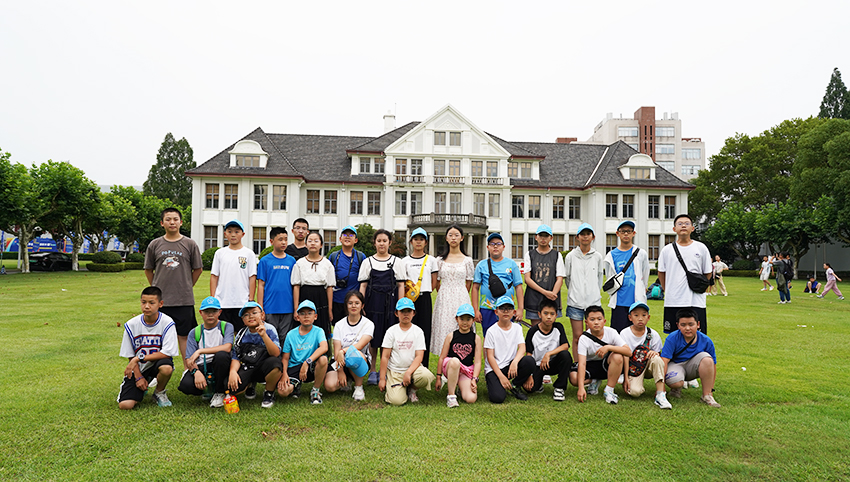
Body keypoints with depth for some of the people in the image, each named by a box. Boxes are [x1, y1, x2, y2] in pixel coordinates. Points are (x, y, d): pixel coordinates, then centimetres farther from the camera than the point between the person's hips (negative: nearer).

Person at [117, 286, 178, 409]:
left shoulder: (167, 323, -15)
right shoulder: (131, 325, -7)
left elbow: (166, 353, -19)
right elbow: (130, 356, 1)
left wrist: (139, 359, -20)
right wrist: (139, 377, -8)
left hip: (157, 363, -2)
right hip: (138, 368, 2)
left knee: (167, 368, -38)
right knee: (125, 405, -17)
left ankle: (159, 393, -3)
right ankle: (142, 390, 21)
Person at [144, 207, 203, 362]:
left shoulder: (190, 244, 1)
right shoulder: (154, 245, 5)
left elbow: (198, 269, 8)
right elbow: (148, 270, 14)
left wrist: (187, 287, 7)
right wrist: (157, 288, 10)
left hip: (184, 300, -1)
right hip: (160, 299, 2)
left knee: (184, 335, 4)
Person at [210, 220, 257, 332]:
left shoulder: (249, 254, 3)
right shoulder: (220, 253, 9)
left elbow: (252, 277, 1)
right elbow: (214, 276, 10)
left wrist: (251, 300, -4)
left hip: (242, 303, -2)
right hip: (221, 302, 2)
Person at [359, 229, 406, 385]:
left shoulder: (397, 262, 7)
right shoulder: (368, 261, 8)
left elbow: (401, 286, 5)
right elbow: (363, 285, 6)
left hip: (390, 303, 0)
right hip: (373, 302, 0)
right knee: (372, 338, 2)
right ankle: (372, 371, 14)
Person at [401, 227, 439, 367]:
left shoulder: (431, 260, 8)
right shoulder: (405, 261, 7)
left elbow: (434, 282, 8)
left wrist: (423, 292, -1)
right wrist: (409, 289, -10)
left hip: (425, 299, 0)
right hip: (409, 299, 0)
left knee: (425, 331, -1)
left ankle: (423, 367, 5)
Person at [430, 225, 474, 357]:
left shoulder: (467, 260, 5)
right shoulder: (440, 260, 7)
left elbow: (468, 284, 9)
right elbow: (437, 283, 11)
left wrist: (458, 295, 9)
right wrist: (444, 295, 9)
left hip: (461, 299, -1)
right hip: (444, 300, 1)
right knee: (443, 328, -3)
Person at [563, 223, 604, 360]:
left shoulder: (597, 257, 7)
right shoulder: (571, 256, 4)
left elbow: (599, 277, 15)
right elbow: (567, 278, 10)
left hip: (594, 302, 1)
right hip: (575, 302, -1)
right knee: (577, 337, 1)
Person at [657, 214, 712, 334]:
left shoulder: (701, 248, 4)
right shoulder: (667, 250, 5)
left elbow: (708, 273, 12)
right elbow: (661, 273, 15)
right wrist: (668, 291, 10)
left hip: (696, 302, -1)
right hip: (672, 302, 1)